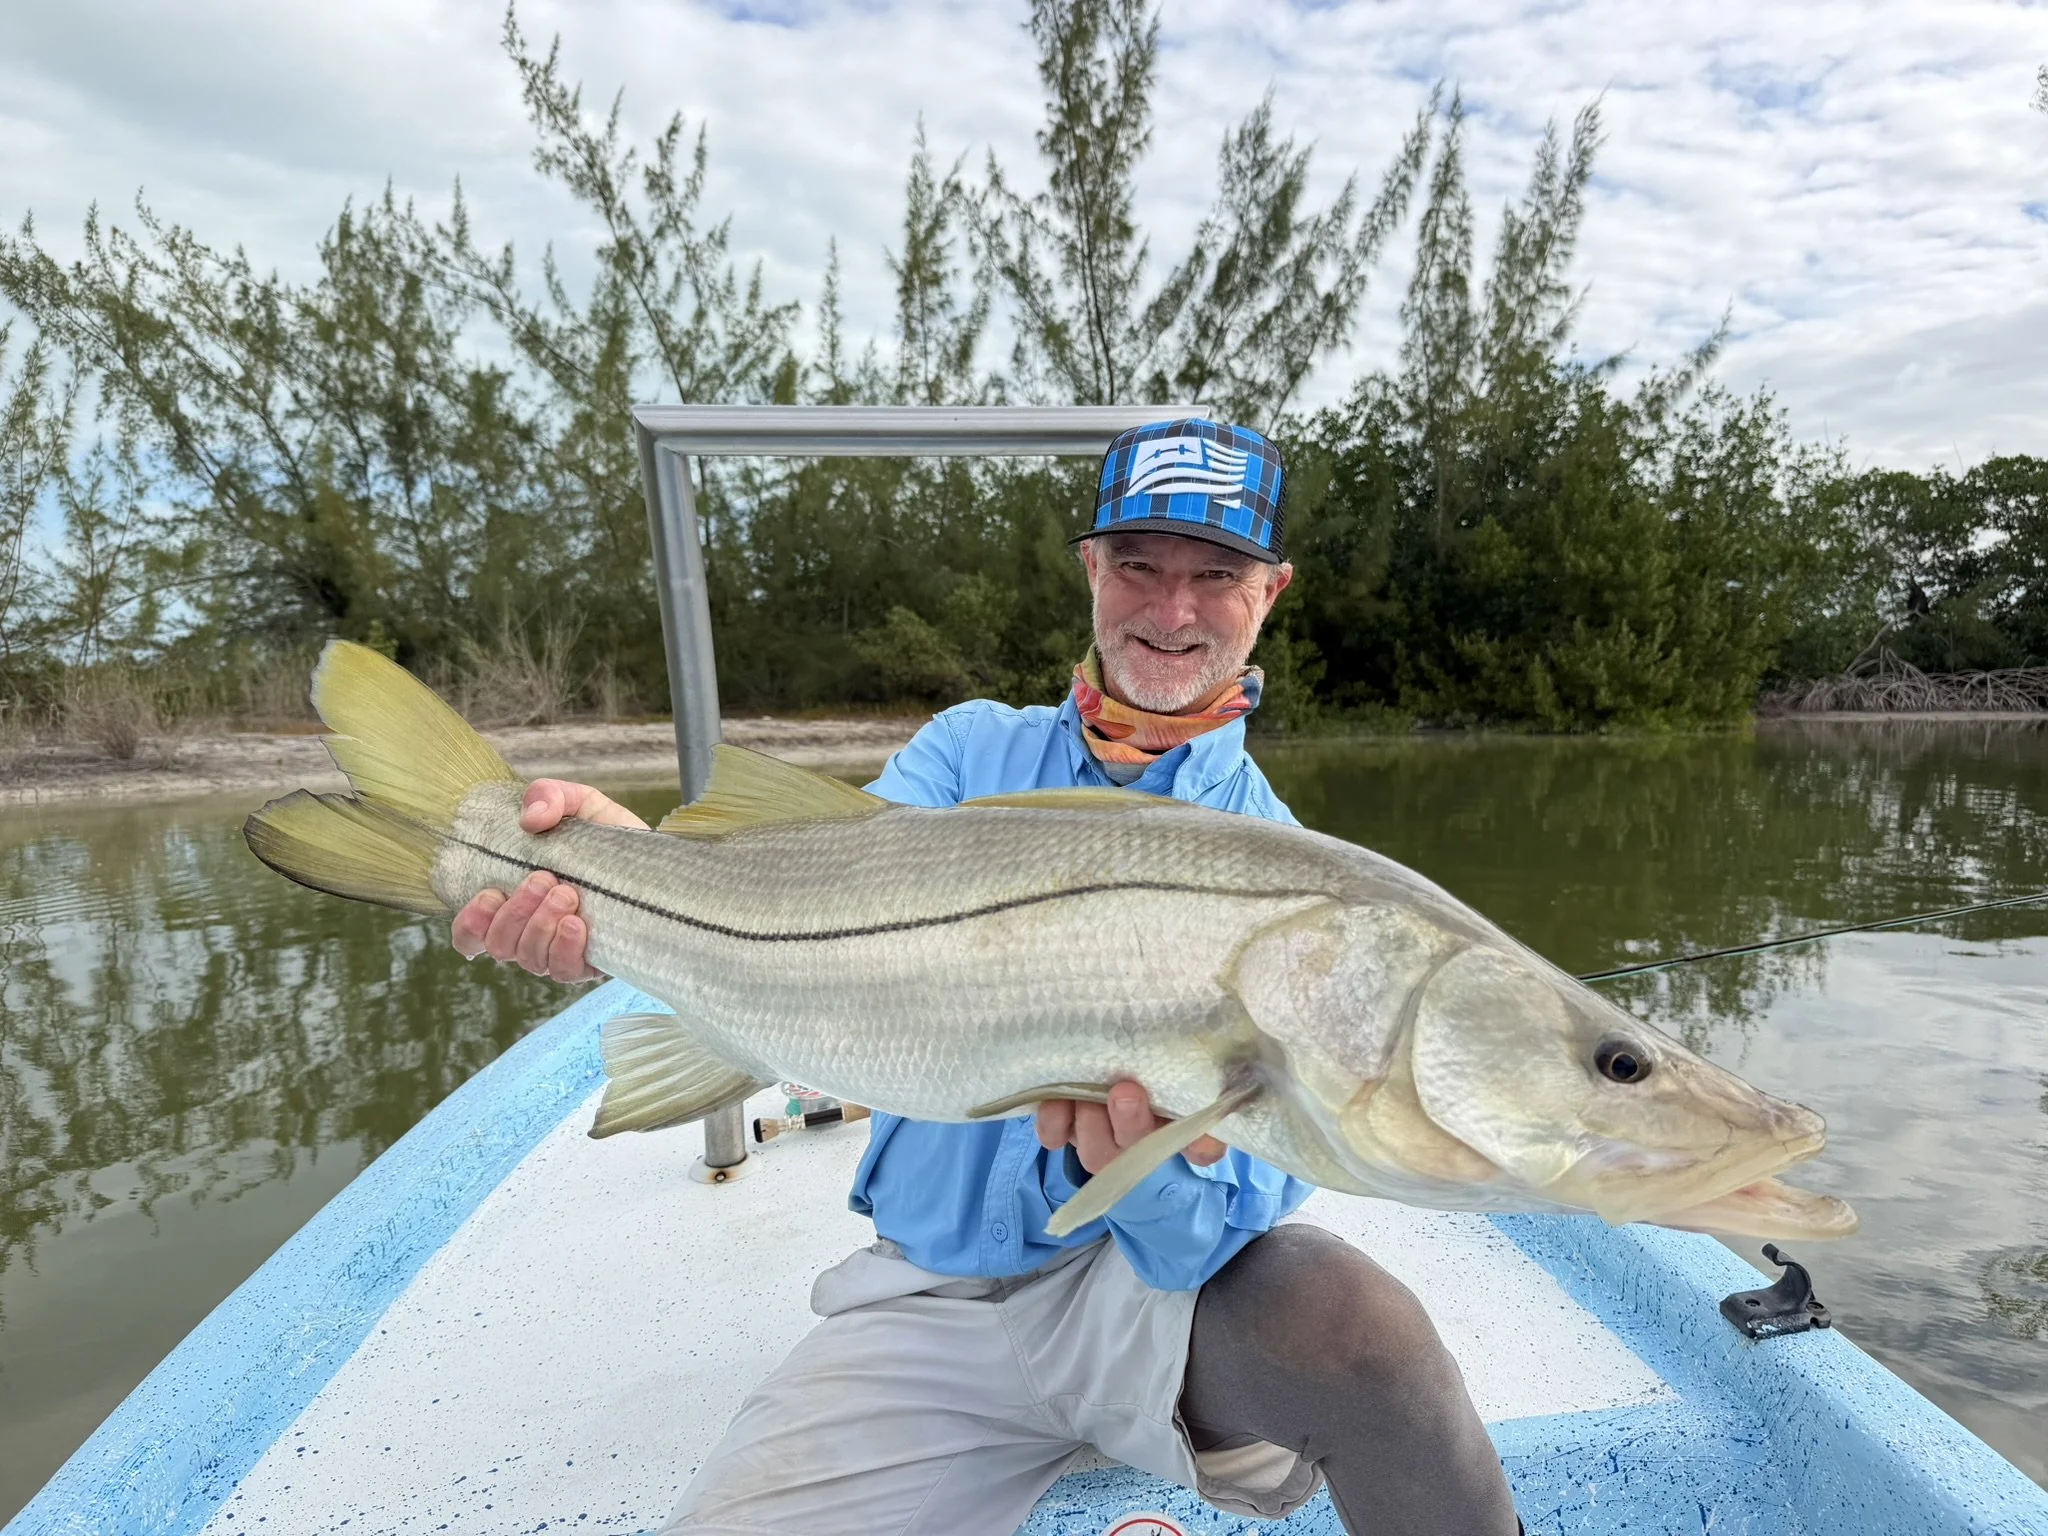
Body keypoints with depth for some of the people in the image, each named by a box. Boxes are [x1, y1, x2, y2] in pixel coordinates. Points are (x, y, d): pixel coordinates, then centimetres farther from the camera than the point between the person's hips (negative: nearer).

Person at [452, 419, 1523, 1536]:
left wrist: (1157, 1165, -37)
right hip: (924, 1295, 3)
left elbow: (1259, 1167, -13)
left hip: (1155, 1274, -2)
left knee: (1354, 1320, -32)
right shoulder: (972, 750, 4)